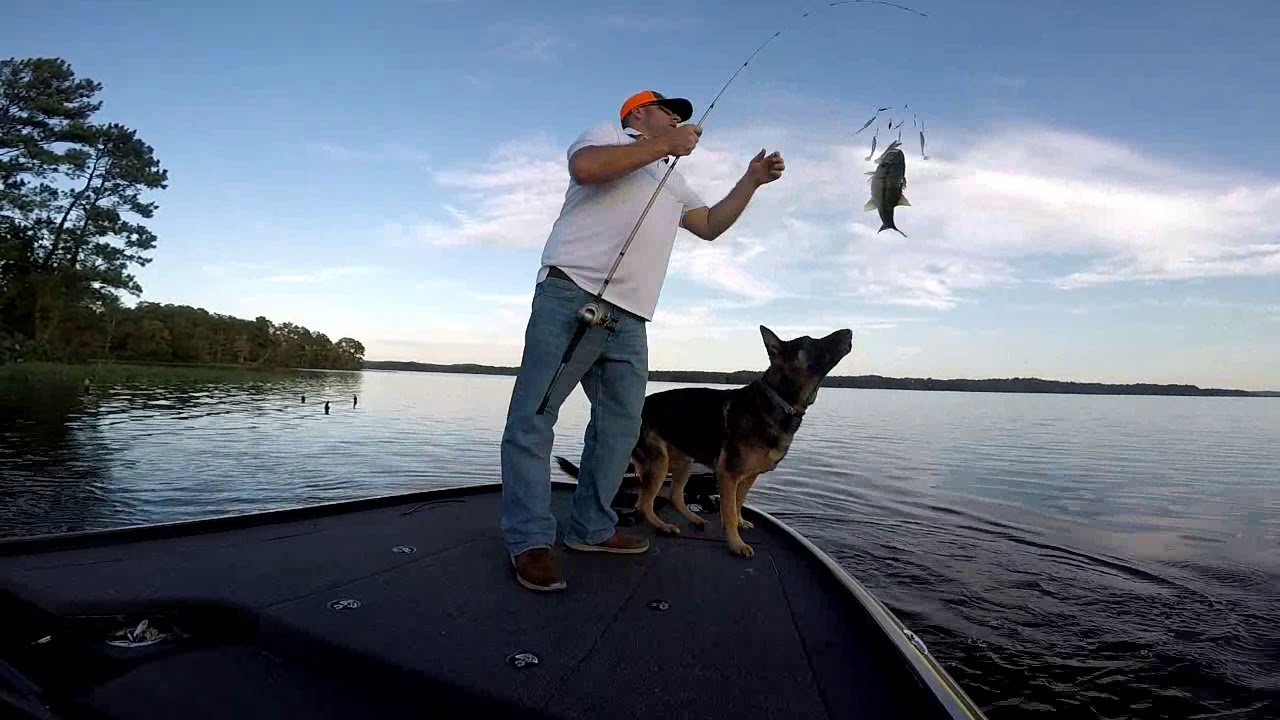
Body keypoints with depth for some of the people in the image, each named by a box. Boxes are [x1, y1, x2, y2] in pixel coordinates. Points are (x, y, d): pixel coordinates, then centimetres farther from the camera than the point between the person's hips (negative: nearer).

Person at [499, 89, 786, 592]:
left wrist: (751, 180, 24)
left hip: (629, 320, 8)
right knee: (533, 418, -11)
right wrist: (664, 146, -6)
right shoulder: (607, 134, 11)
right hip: (572, 296, -8)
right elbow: (586, 167, -12)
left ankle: (590, 528, 16)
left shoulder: (673, 182, 33)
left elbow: (711, 225, 32)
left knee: (621, 427, 6)